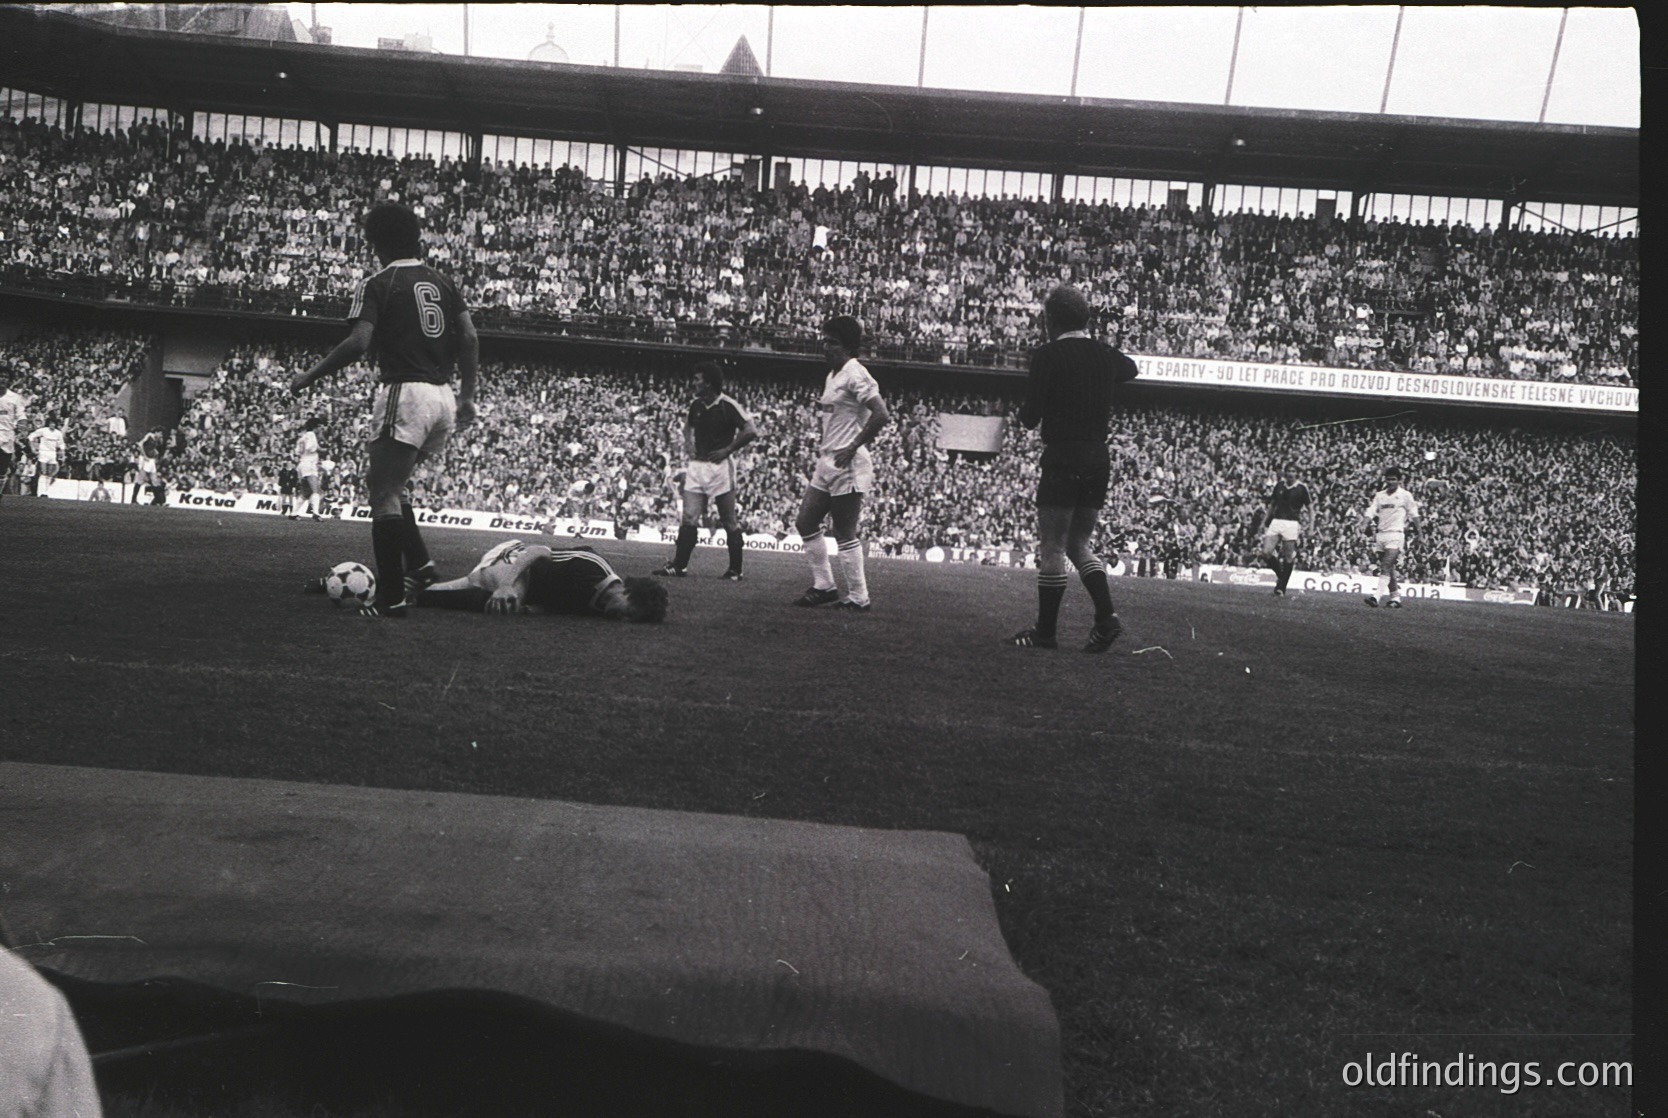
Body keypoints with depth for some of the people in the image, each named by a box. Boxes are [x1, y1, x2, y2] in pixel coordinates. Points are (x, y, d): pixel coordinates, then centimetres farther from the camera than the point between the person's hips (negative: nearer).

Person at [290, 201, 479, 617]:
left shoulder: (378, 286, -1)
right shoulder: (442, 282, 15)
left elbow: (358, 343, -13)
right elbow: (470, 339, 8)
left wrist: (309, 376, -2)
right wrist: (467, 396, 14)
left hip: (405, 392, -7)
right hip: (443, 397, 7)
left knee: (384, 494, -2)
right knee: (383, 480, 22)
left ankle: (391, 598, -4)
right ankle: (420, 567, 13)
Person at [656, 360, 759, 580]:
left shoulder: (728, 406, -12)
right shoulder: (696, 404, 7)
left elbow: (751, 431, -16)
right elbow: (688, 424, 27)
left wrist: (727, 450, -15)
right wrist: (687, 442, 9)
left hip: (720, 467, -6)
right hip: (697, 465, 6)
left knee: (730, 522, 3)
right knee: (689, 518, 2)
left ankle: (735, 570, 10)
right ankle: (679, 566, 6)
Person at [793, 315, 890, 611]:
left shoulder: (855, 375, -13)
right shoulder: (831, 376, 16)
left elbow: (881, 415, -21)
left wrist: (853, 448, -21)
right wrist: (821, 454, 17)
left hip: (847, 466, -10)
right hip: (827, 464, 10)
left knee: (845, 534, -4)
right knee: (805, 522, 10)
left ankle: (858, 599, 7)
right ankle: (824, 586, 19)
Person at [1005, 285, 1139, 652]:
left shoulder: (1047, 357, -9)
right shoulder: (1107, 355, 8)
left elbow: (1030, 418, -11)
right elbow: (1132, 370, 32)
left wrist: (1026, 409, 11)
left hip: (1062, 459, -6)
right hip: (1100, 459, 6)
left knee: (1052, 547, 1)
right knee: (1078, 544, 16)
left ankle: (1046, 631, 6)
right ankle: (1106, 616, 3)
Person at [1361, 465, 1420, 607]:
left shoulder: (1405, 495, 1)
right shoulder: (1379, 495, 13)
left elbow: (1414, 515, 4)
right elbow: (1371, 512, 6)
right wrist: (1366, 519, -13)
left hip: (1395, 535, -5)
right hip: (1381, 534, 5)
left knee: (1386, 567, -16)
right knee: (1388, 569, 9)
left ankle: (1377, 596, -24)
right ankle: (1395, 597, 17)